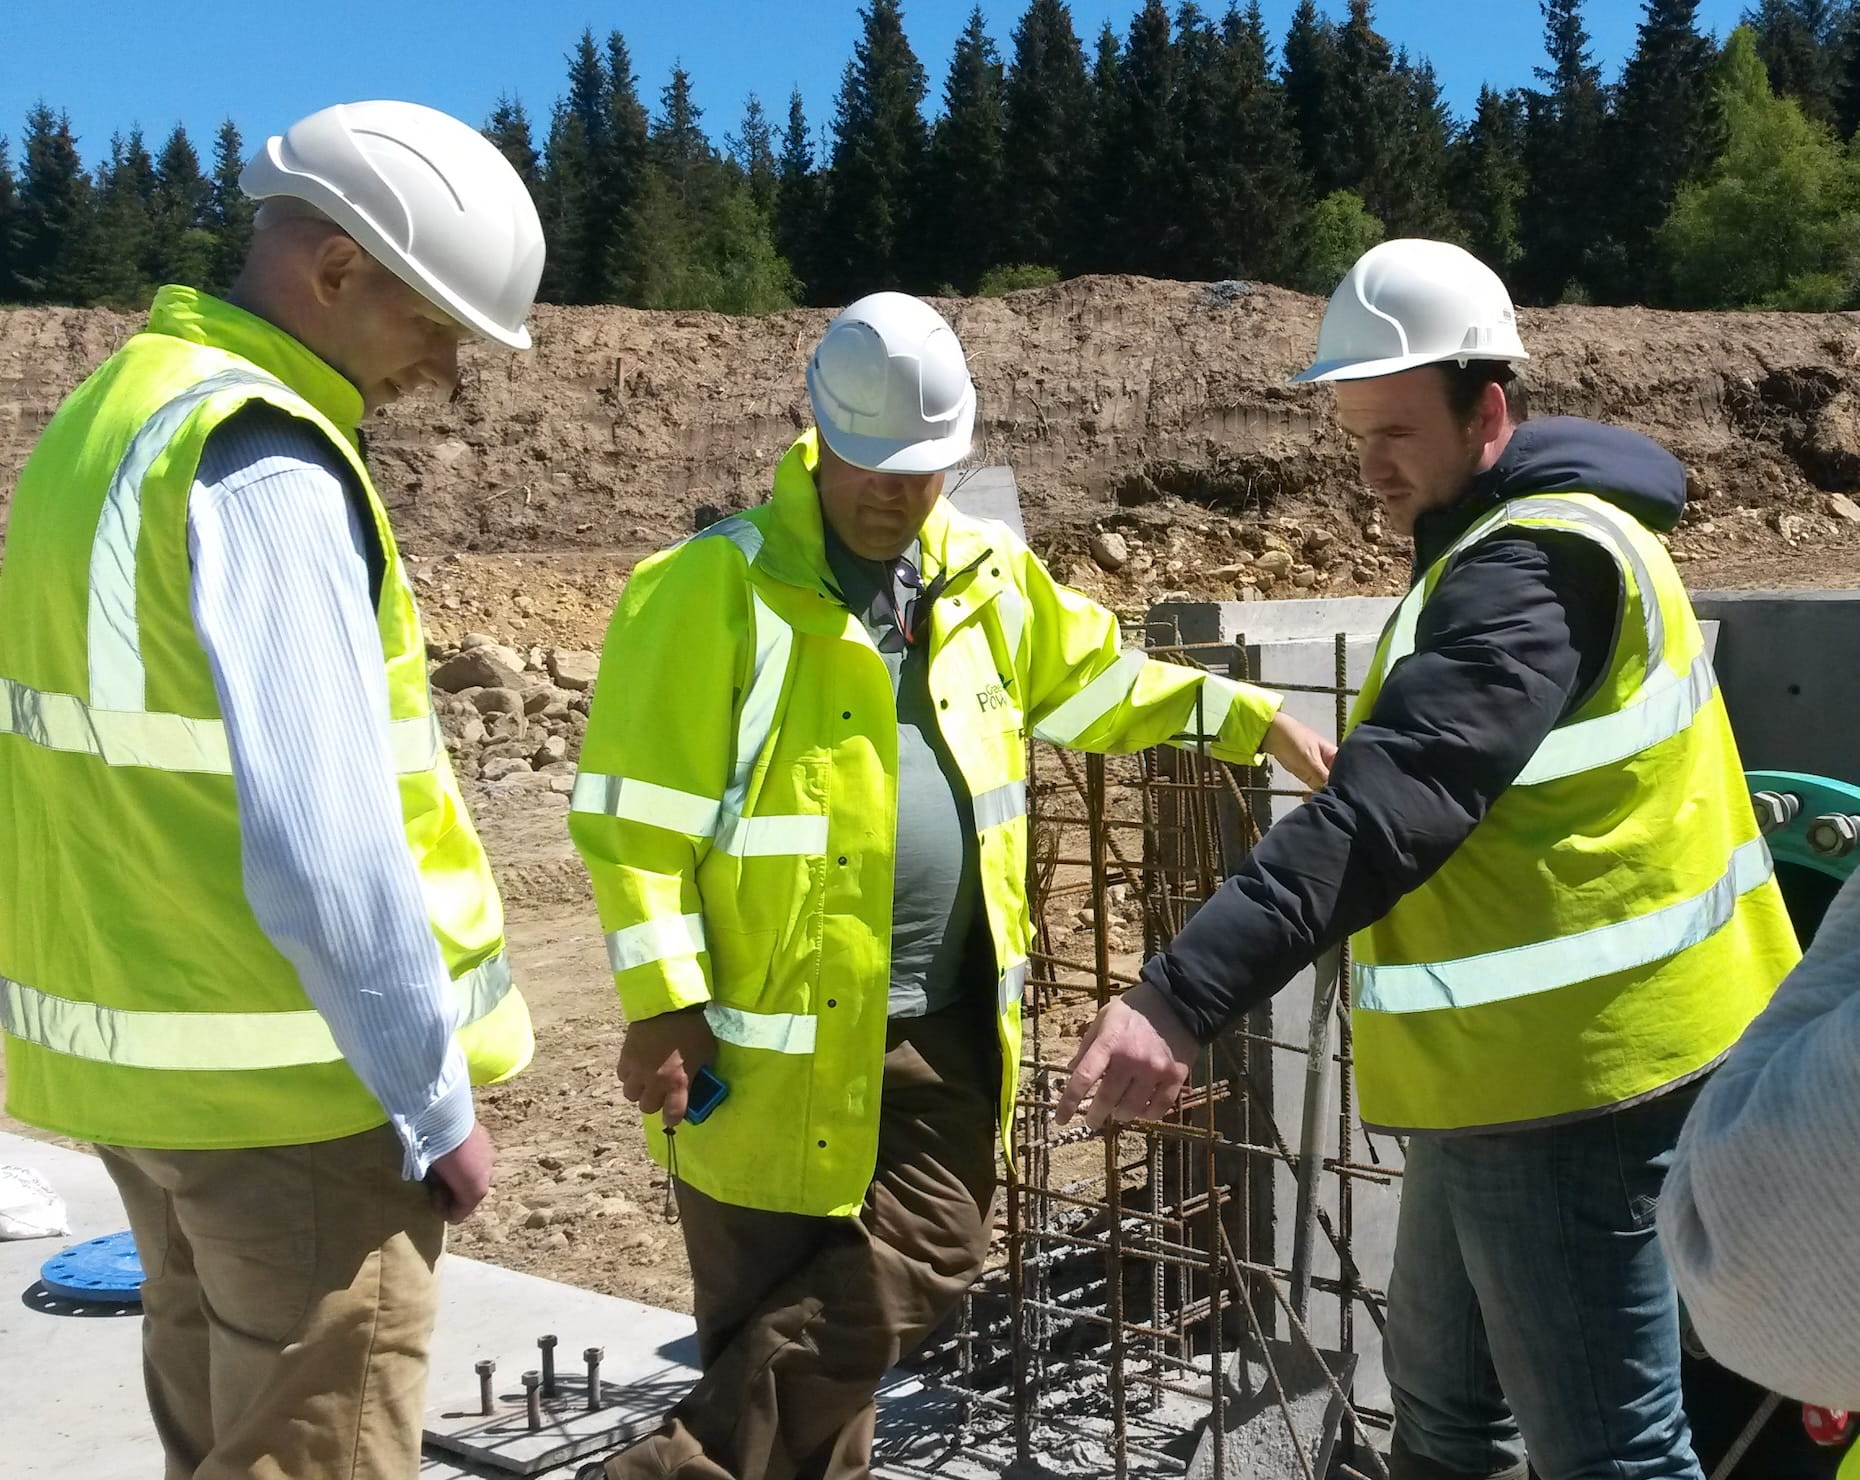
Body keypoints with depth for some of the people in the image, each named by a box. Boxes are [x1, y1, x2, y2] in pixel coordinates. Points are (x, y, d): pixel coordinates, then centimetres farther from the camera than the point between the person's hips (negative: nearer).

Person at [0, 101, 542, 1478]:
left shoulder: (111, 418, 10)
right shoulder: (261, 463, -19)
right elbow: (323, 843, -25)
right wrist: (435, 1101, -15)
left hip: (145, 1054, 9)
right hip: (287, 1079, -9)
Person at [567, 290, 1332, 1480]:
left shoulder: (988, 575, 8)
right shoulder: (718, 586, -12)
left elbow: (1099, 681, 23)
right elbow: (638, 811, -13)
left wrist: (1254, 718, 17)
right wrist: (664, 1004, -16)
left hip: (943, 1023, 6)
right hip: (780, 1033, -6)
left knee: (921, 1269, 8)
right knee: (775, 1310, 4)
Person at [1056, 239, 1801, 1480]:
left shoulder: (1537, 564, -20)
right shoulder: (1508, 543, 14)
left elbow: (1390, 807, -34)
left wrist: (1182, 995, -42)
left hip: (1566, 1073, -11)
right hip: (1519, 1063, 11)